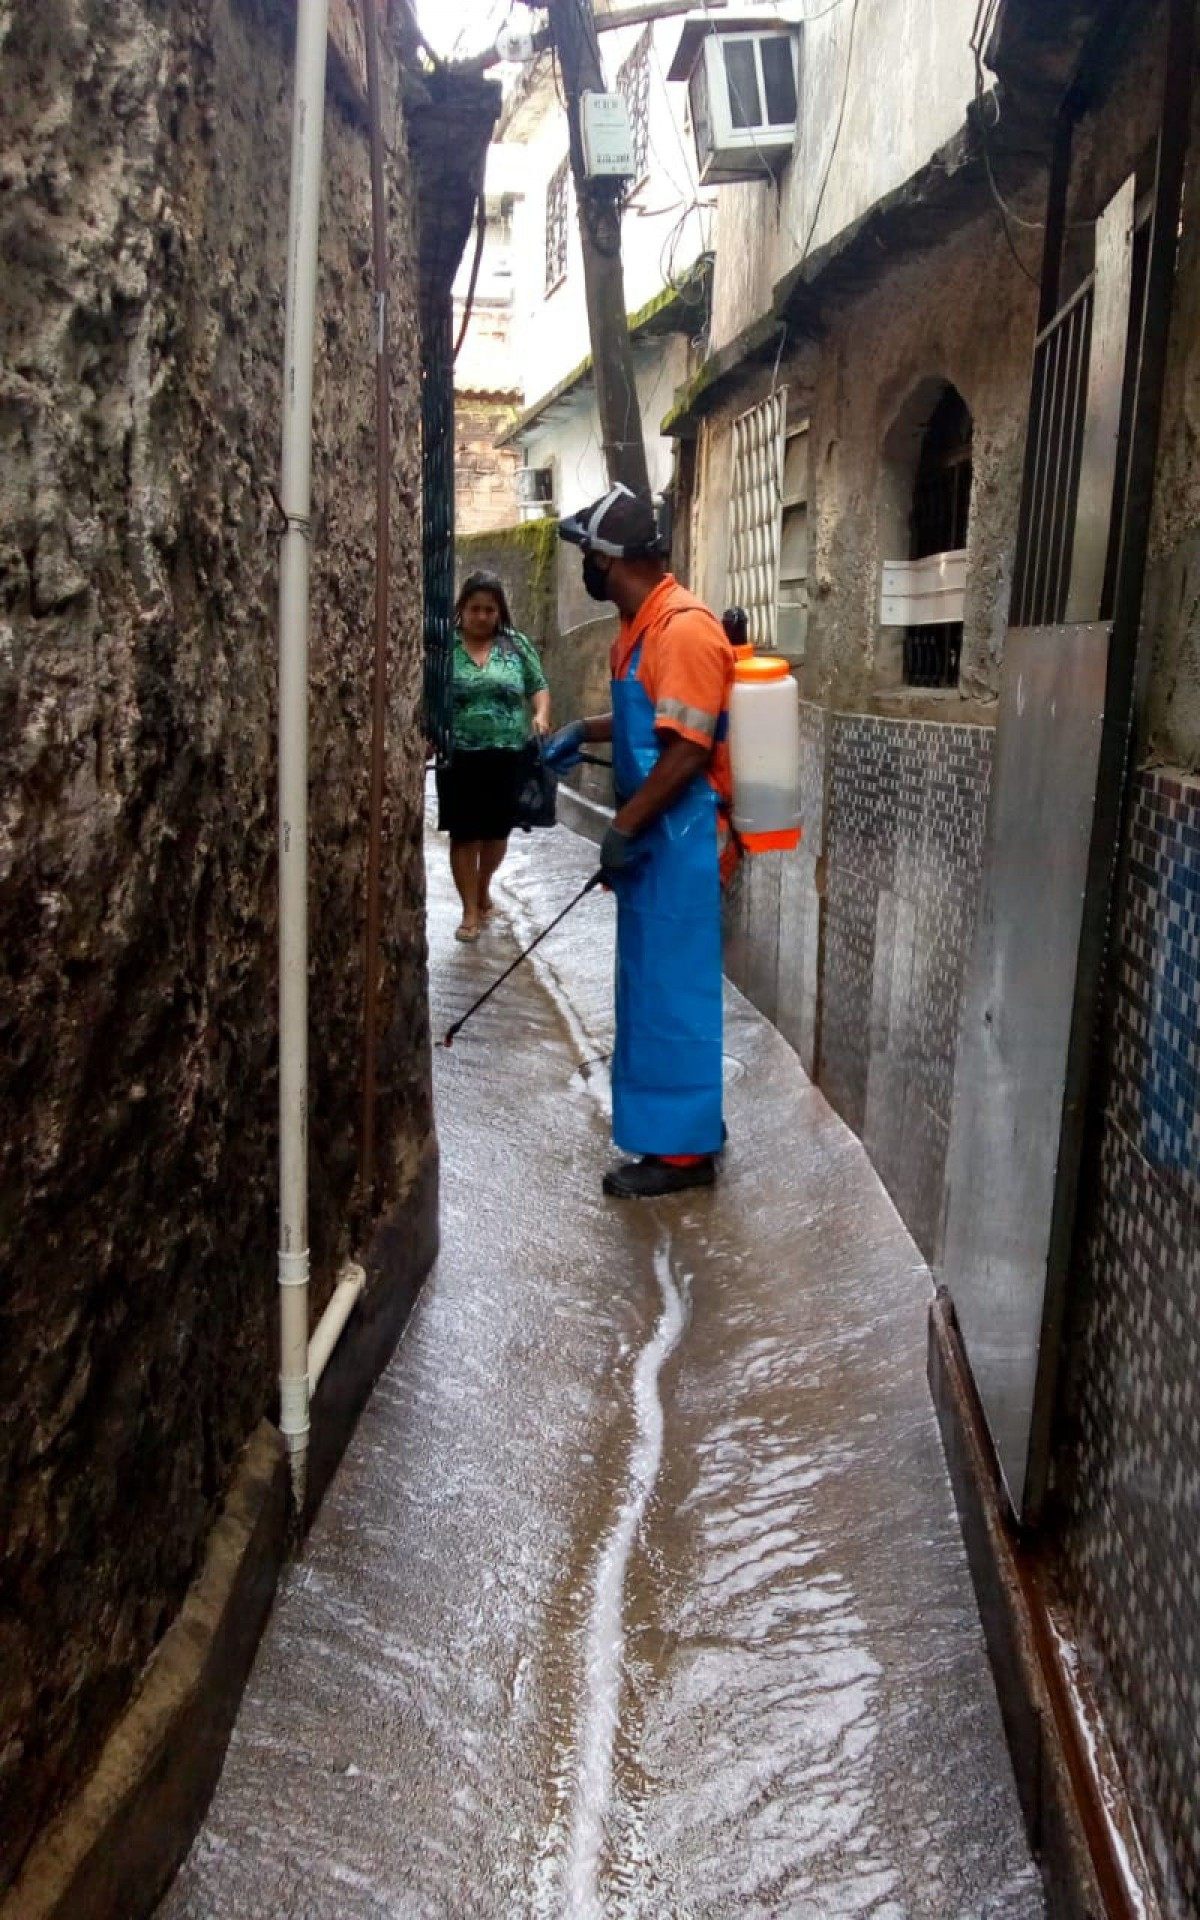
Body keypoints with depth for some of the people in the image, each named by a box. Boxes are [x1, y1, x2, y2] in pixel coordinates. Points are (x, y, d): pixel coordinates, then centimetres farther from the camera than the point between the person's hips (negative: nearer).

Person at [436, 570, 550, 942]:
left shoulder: (517, 644, 6)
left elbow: (538, 687, 11)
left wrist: (541, 715, -10)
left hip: (508, 755, 2)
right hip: (459, 757, -2)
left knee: (498, 831, 12)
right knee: (464, 834, 0)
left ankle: (483, 888, 37)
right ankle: (471, 911, 8)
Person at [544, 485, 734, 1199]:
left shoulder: (684, 629, -19)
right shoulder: (642, 625, 12)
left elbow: (688, 750, -23)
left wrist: (623, 829, -18)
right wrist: (583, 732, 20)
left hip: (679, 836, -10)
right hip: (651, 833, 10)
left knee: (671, 986, -3)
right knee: (653, 980, 16)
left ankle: (684, 1148, 7)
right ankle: (690, 1120, 29)